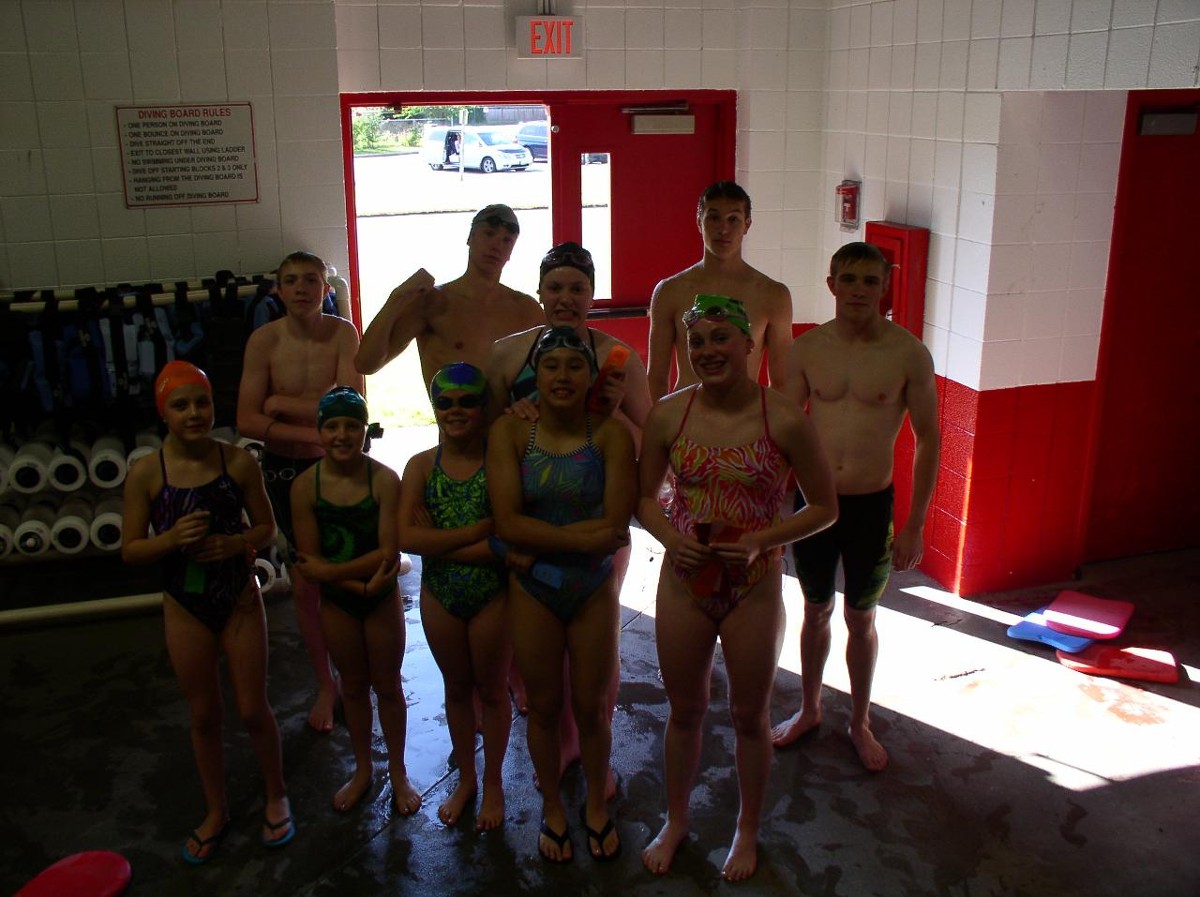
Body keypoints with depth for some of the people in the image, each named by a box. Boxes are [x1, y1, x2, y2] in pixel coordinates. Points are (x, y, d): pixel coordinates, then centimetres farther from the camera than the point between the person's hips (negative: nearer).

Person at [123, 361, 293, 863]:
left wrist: (235, 544, -21)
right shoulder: (146, 473, -12)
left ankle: (276, 797, 35)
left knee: (253, 710, 10)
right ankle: (216, 812, 37)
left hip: (240, 600, 0)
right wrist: (172, 538, -25)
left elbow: (266, 527, -1)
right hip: (185, 609, 1)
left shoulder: (238, 462, -12)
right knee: (204, 716, 15)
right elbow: (130, 550, -6)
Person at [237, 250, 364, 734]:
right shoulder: (264, 339, -10)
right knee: (304, 584, 9)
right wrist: (311, 432, -22)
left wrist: (281, 403, -18)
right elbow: (247, 421, -14)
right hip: (285, 469, 1)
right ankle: (326, 684, 26)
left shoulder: (342, 333, -12)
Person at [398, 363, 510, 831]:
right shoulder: (421, 465, -5)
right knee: (456, 689, 20)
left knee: (491, 690, 15)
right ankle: (465, 779, 40)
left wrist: (440, 544, -21)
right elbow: (406, 537, -19)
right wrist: (481, 529, -23)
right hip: (439, 595, 3)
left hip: (492, 594, -3)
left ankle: (493, 783, 35)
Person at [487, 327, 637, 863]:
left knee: (592, 707, 14)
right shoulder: (509, 432, -10)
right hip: (531, 591, 0)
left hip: (595, 589, 0)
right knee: (544, 706, 15)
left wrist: (539, 543, -19)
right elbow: (507, 523, -19)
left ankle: (596, 806, 38)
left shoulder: (610, 435, -11)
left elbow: (616, 530, -19)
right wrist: (581, 538, -21)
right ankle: (553, 809, 38)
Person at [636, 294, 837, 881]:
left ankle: (747, 830, 40)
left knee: (750, 716, 15)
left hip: (754, 587, -2)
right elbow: (645, 496, 6)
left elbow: (824, 508, -6)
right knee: (684, 710, 19)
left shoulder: (784, 421, -14)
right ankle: (675, 821, 42)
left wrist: (759, 542, -19)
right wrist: (669, 537, -14)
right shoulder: (668, 414, -6)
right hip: (683, 582, 2)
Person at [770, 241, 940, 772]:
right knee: (816, 612, 17)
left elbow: (927, 440, -5)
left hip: (871, 505, -2)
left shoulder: (908, 354, -10)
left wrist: (914, 525, -7)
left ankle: (860, 723, 34)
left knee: (861, 619, 13)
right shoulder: (806, 349, -3)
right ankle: (809, 709, 38)